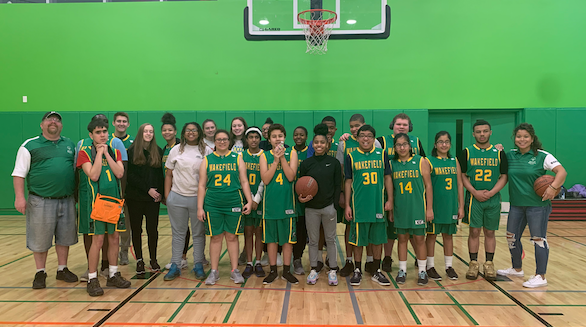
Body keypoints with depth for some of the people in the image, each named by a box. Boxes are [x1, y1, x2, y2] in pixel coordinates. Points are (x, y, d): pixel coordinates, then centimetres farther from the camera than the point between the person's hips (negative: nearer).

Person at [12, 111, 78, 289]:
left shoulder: (70, 145, 12)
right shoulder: (30, 146, 1)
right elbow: (19, 173, -3)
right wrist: (19, 197, -12)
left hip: (67, 200, 4)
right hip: (41, 202, -3)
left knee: (65, 238, 11)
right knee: (40, 240, 5)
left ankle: (62, 269, 25)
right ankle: (40, 273, 20)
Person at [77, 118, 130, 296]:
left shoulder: (115, 152, 9)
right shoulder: (85, 153, -4)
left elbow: (119, 173, -6)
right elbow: (93, 175, -17)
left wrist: (107, 153, -8)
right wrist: (99, 153, -13)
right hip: (95, 200, -5)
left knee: (114, 238, 9)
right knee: (98, 239, -6)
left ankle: (113, 275, 22)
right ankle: (92, 279, 6)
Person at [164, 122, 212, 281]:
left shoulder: (207, 151, 2)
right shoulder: (176, 150, 6)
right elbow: (169, 174, 9)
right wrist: (167, 195, 3)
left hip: (198, 198, -1)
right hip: (177, 197, 1)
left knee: (199, 233, 7)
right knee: (178, 233, 9)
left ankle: (198, 266, 17)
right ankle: (175, 266, 18)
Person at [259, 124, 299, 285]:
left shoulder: (291, 153, 2)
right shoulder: (265, 155, 4)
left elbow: (291, 177, -9)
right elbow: (265, 179, -7)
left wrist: (282, 157, -14)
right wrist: (275, 160, -12)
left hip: (287, 201, -1)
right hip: (270, 202, 1)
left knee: (288, 238, 6)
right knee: (271, 238, 8)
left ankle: (286, 271, 19)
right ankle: (273, 271, 20)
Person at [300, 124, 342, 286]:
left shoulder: (334, 163, 0)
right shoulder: (306, 163, 2)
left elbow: (337, 186, 1)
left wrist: (335, 205, -6)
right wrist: (301, 197, -14)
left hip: (328, 207, -1)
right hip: (311, 208, 1)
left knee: (330, 239, 8)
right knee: (313, 240, 9)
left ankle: (333, 270, 18)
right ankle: (313, 270, 21)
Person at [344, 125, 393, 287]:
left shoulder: (381, 154, 5)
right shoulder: (351, 157, 2)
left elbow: (387, 178, 8)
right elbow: (348, 182, 4)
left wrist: (390, 200, 1)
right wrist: (347, 205, 0)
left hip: (378, 205, 1)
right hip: (359, 206, -1)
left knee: (378, 239, 9)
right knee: (358, 240, 6)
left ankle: (376, 272, 23)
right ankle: (357, 271, 20)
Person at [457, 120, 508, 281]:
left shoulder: (499, 153, 5)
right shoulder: (466, 152, 2)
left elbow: (504, 177, 3)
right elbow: (462, 176, 0)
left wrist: (491, 192, -11)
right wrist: (475, 192, -11)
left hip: (493, 199, 1)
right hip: (473, 198, -1)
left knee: (490, 232, 7)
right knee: (474, 231, 1)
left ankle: (489, 264, 17)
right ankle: (473, 263, 11)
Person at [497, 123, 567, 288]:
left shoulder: (542, 156, -6)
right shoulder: (509, 155, 8)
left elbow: (562, 172, -12)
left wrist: (553, 187, -30)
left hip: (537, 205, -6)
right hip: (516, 205, 6)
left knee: (538, 239, -2)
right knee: (512, 237, 13)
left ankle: (540, 277, 8)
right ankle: (517, 269, 32)